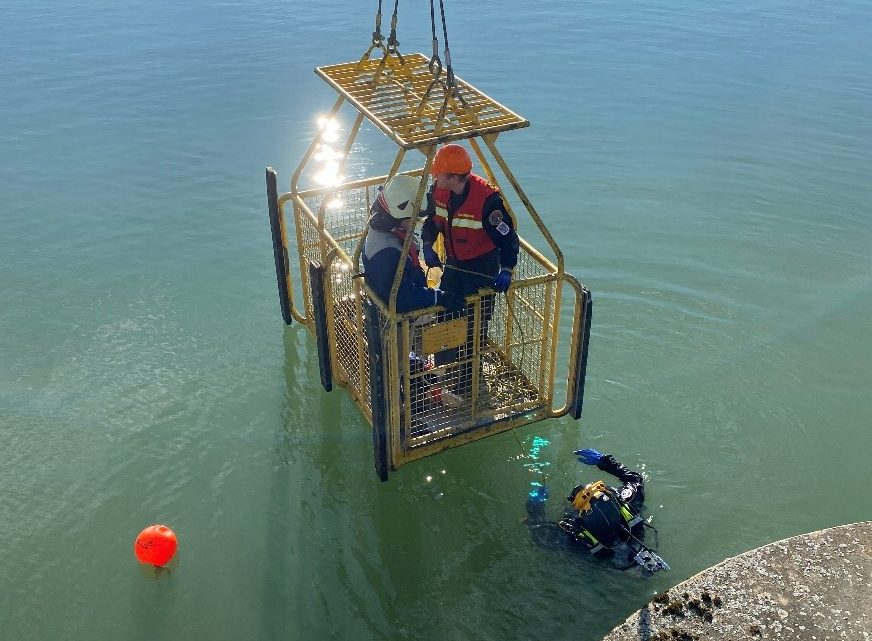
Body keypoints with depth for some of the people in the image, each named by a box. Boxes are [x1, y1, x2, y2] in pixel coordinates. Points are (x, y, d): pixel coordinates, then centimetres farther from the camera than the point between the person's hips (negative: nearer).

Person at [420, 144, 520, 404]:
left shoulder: (487, 199, -31)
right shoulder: (439, 189, -11)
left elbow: (507, 237, -24)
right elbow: (432, 219, 8)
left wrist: (506, 271, -35)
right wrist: (427, 245, -7)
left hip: (482, 268, -7)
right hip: (453, 263, 7)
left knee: (474, 328, 1)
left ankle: (465, 386, 15)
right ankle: (443, 369, 40)